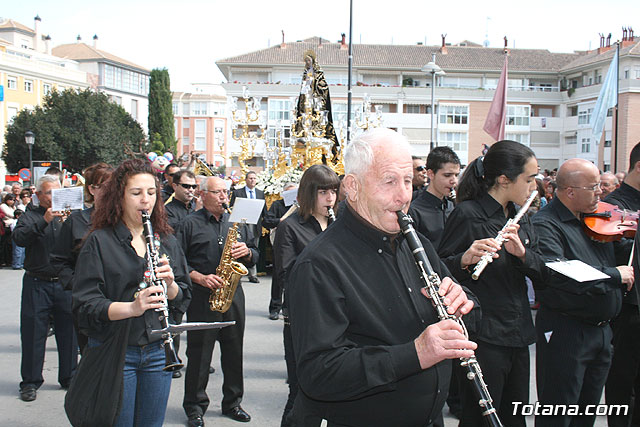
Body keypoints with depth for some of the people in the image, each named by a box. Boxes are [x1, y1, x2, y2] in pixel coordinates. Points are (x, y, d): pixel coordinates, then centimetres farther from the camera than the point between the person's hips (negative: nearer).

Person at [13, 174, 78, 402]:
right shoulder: (30, 216, 3)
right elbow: (19, 238, -15)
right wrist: (44, 221, -26)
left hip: (65, 283, 2)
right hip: (37, 284, -2)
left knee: (68, 331, 8)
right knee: (33, 334, 3)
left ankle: (69, 377, 23)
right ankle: (30, 382, 16)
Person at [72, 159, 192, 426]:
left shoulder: (166, 241, 7)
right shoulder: (99, 242, -7)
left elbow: (183, 298, 8)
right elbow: (85, 305, -14)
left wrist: (170, 284, -14)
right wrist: (131, 307, -29)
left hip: (157, 351, 4)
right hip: (113, 353, -4)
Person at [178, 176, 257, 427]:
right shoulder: (191, 223, 0)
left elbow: (254, 255, 17)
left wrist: (247, 252, -5)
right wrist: (200, 278, -17)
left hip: (233, 294, 4)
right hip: (202, 296, -4)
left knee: (234, 351, 10)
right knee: (199, 353, 2)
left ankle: (232, 402, 25)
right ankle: (195, 407, 16)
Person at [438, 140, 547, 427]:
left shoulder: (519, 216, 10)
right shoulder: (468, 214, -13)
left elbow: (541, 270, 5)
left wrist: (522, 253, -15)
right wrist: (465, 259, -33)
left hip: (518, 334, 8)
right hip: (483, 336, -8)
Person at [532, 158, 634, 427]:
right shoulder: (544, 225, -15)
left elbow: (621, 262, 14)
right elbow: (559, 275, -30)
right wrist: (614, 275, -22)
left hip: (602, 331, 8)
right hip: (566, 332, -8)